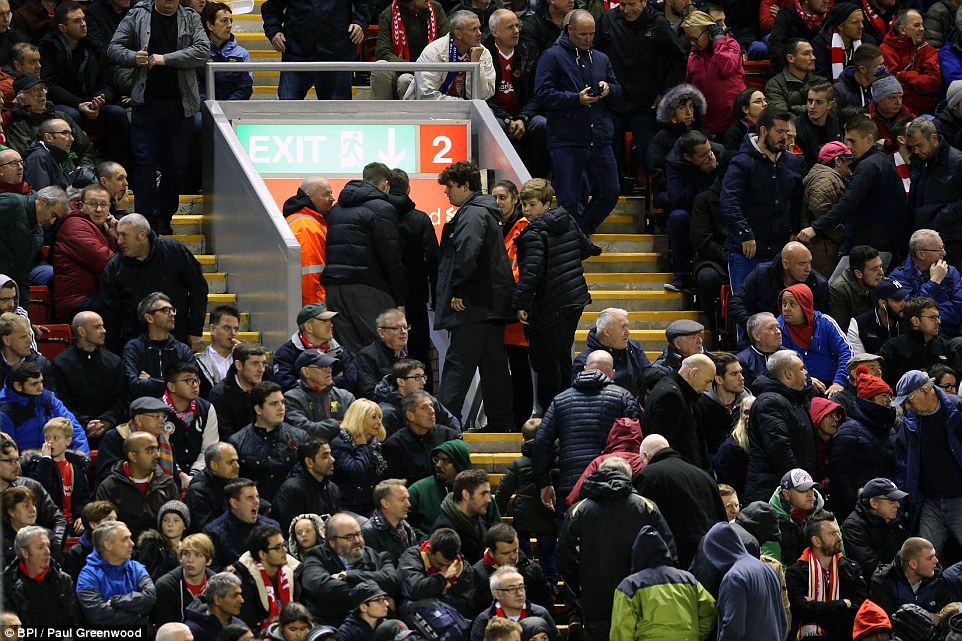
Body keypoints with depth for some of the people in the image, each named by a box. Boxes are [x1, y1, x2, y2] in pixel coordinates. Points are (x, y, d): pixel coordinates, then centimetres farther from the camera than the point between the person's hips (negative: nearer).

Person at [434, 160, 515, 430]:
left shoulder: (472, 214, -12)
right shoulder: (487, 212, 20)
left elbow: (467, 254, -27)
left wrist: (458, 291, -19)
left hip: (474, 306, -10)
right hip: (494, 304, 10)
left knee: (458, 363, -10)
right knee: (493, 365, 11)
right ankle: (501, 424, 14)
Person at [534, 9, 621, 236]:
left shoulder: (601, 59, 17)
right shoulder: (553, 57, -1)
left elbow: (618, 93, 21)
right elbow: (543, 94, -10)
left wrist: (608, 89, -3)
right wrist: (577, 99, -18)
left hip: (600, 140, 5)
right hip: (566, 142, -5)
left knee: (610, 194, 8)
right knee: (569, 200, -2)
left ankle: (582, 232, 27)